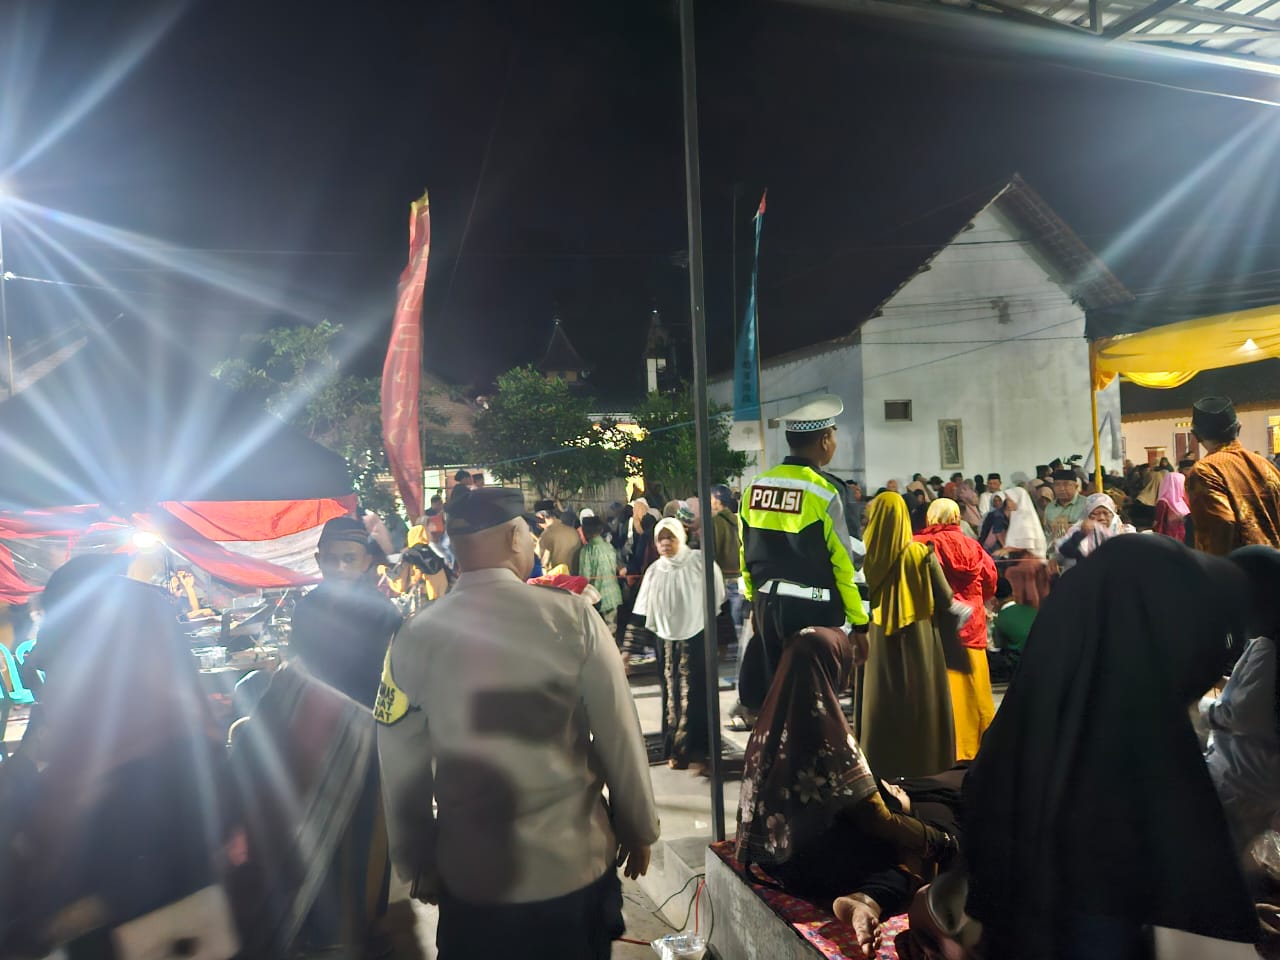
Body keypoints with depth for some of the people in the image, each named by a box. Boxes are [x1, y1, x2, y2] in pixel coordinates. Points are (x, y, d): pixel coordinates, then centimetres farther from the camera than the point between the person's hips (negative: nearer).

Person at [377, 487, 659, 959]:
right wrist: (639, 829, 7)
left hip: (467, 877, 1)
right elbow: (620, 737, -9)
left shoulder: (414, 638, -10)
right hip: (574, 868, -1)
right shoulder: (572, 616, -14)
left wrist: (418, 865, 12)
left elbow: (402, 769, -3)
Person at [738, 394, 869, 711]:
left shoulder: (755, 486, 3)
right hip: (813, 609, -5)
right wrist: (859, 621, -4)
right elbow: (842, 563, -12)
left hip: (768, 604, 5)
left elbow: (747, 554, 9)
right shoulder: (823, 491, -13)